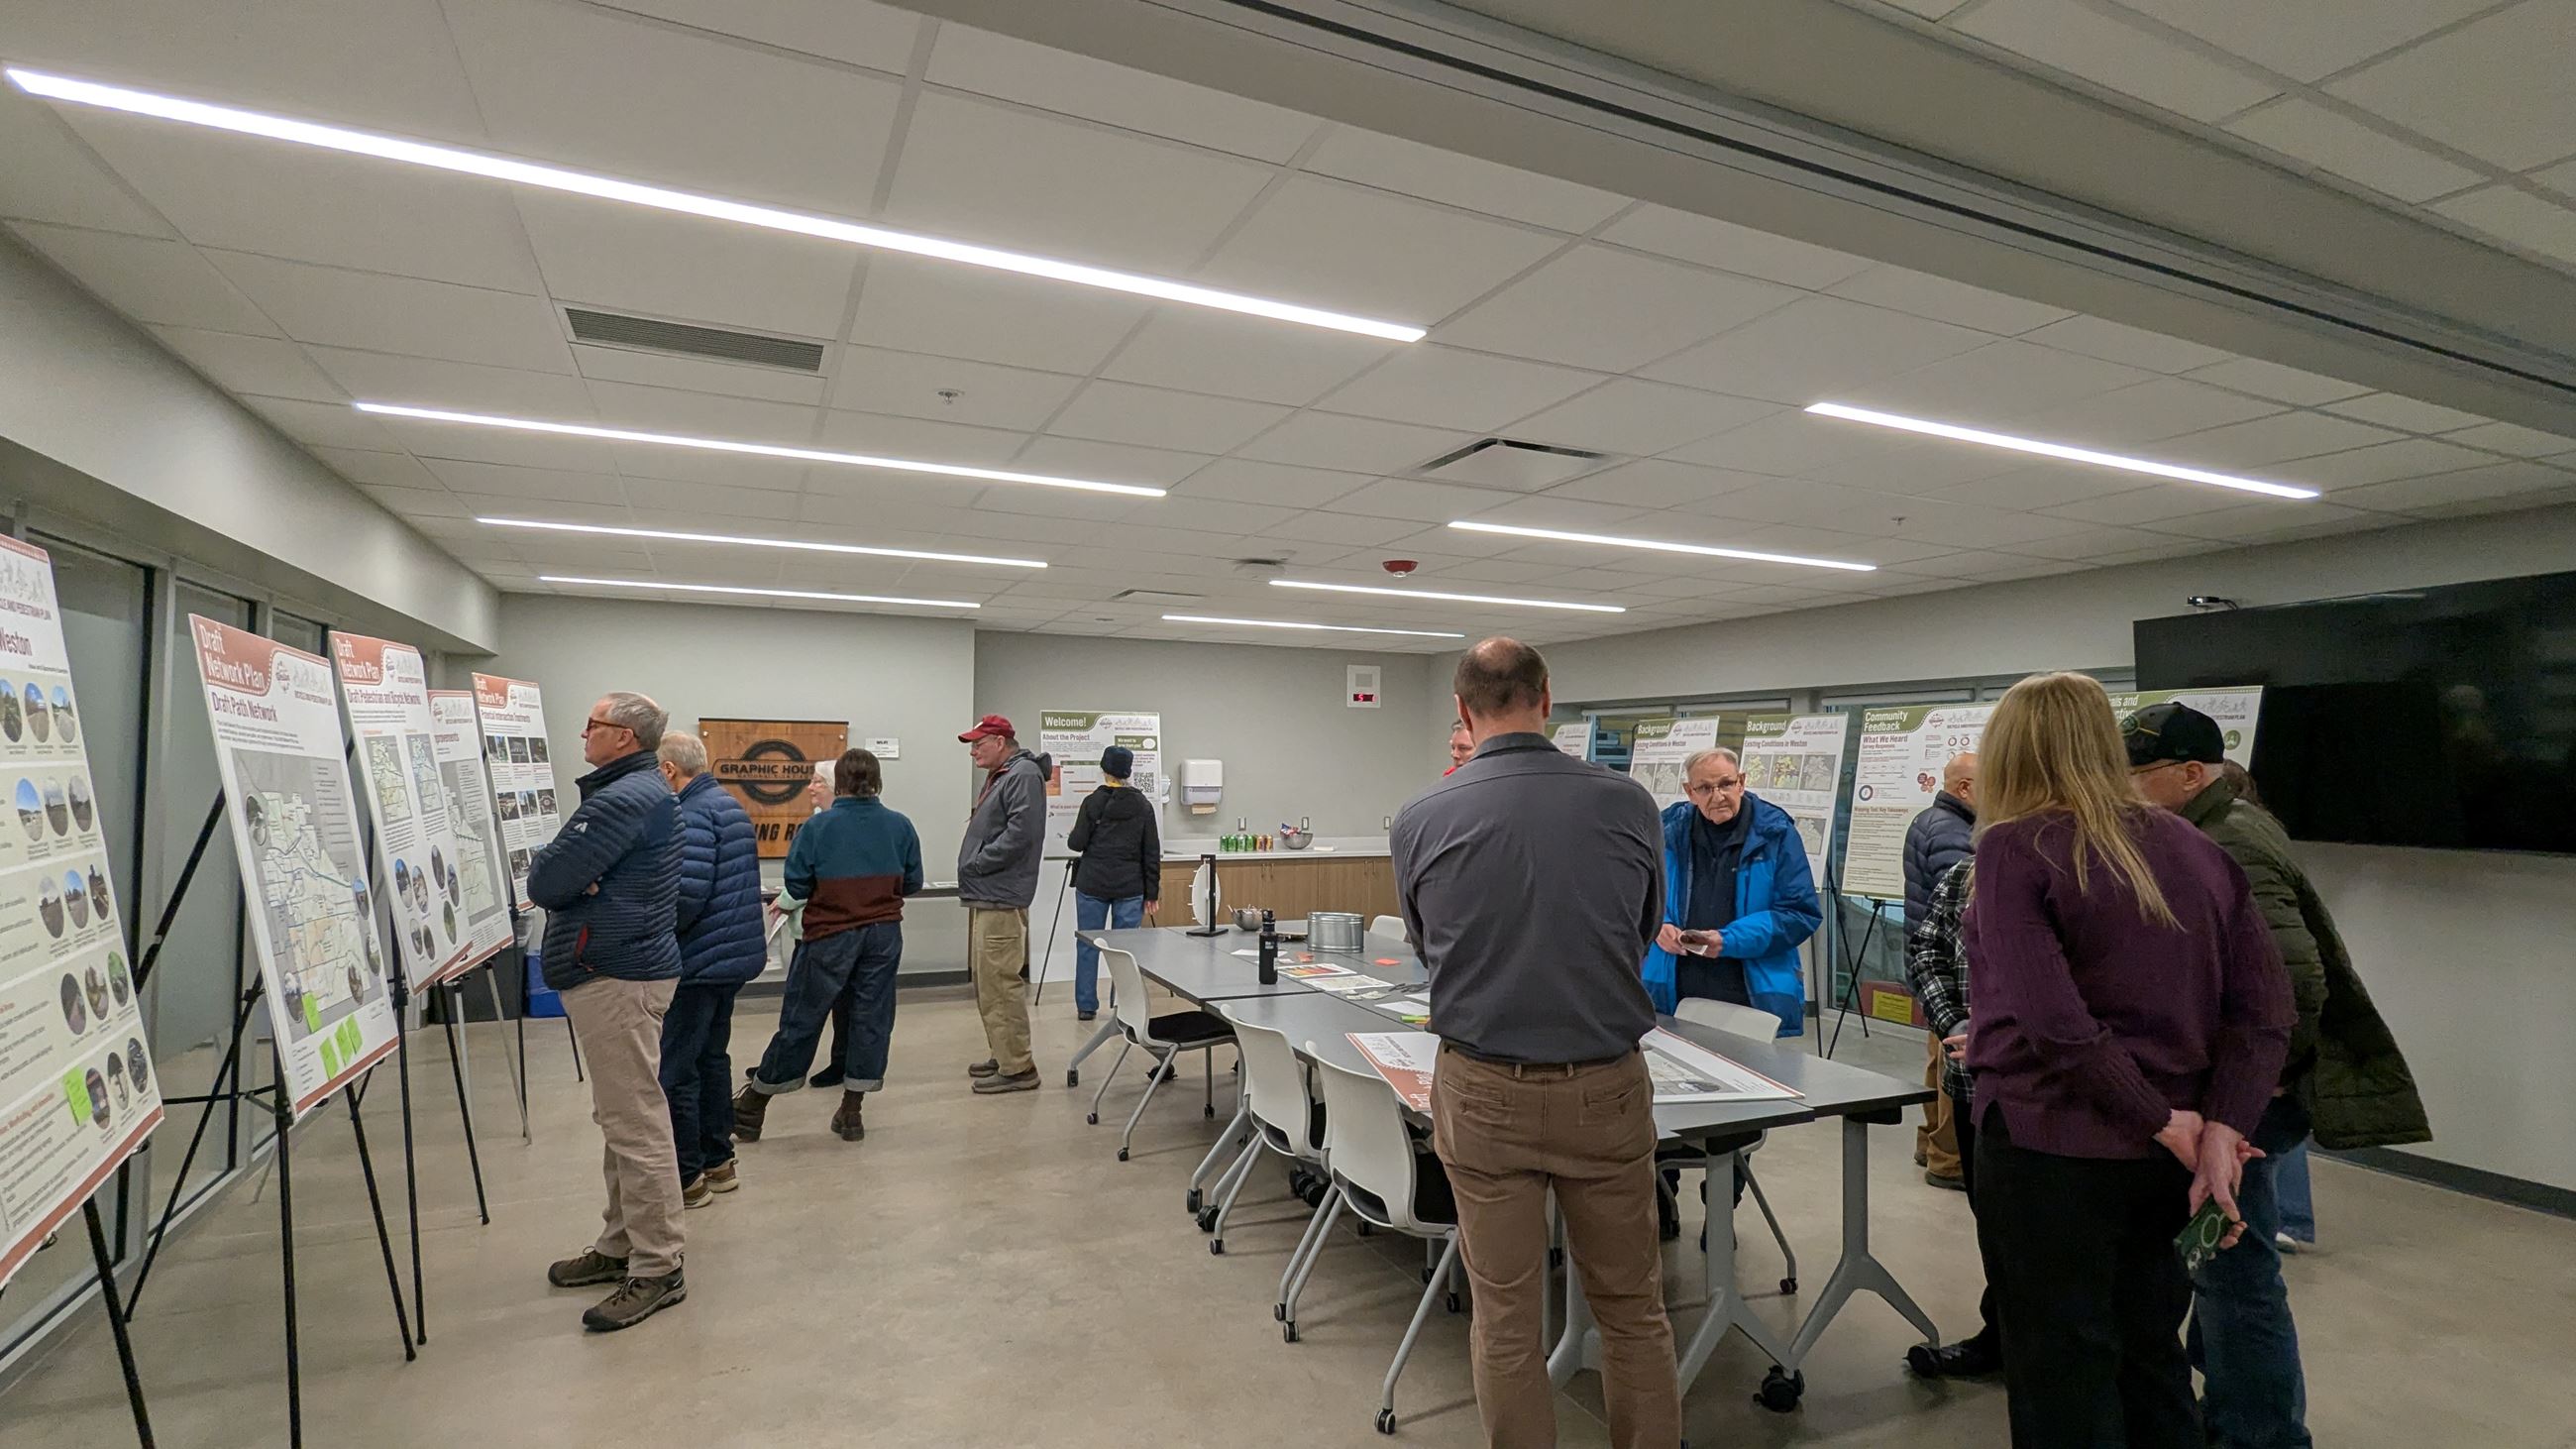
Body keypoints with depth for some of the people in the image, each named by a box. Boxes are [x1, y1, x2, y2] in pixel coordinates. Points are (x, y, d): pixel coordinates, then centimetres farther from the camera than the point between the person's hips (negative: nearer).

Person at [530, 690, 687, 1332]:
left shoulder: (622, 799, -18)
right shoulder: (646, 792, 17)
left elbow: (545, 881, -20)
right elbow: (547, 881, 17)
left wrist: (541, 862, 3)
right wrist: (558, 868, -5)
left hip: (618, 977, -11)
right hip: (623, 967, 11)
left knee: (635, 1123, -5)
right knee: (624, 1117, 18)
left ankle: (657, 1270, 2)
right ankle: (621, 1245, 30)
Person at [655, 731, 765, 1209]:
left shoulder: (692, 815, -17)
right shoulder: (731, 804, 14)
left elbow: (688, 893, -26)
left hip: (700, 959, -10)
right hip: (736, 952, 10)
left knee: (674, 1070, -1)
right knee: (711, 1057, 18)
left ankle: (688, 1177, 6)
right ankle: (718, 1162, 27)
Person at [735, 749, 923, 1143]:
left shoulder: (818, 826, -9)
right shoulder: (900, 826, -2)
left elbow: (796, 886, -6)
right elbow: (912, 882, 3)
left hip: (830, 933, -2)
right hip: (884, 933, 2)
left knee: (800, 1020, 8)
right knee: (872, 1018, 9)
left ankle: (753, 1106, 22)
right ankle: (852, 1110, 15)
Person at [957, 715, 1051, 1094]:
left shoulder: (1023, 775, -13)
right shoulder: (998, 777, 19)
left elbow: (1020, 834, -23)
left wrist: (976, 864, -15)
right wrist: (973, 872, 8)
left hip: (1001, 900, -11)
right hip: (985, 897, 11)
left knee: (1000, 985, -9)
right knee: (987, 983, 16)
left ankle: (1017, 1068, -3)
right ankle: (1003, 1055, 26)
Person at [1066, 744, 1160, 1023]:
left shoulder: (1092, 802, -5)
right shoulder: (1142, 805, 2)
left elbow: (1076, 843, -4)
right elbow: (1152, 852, 2)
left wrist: (1071, 835, 20)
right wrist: (1152, 891, 7)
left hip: (1092, 884, -1)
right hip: (1130, 887, 1)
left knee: (1087, 944, 9)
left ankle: (1086, 1006, 15)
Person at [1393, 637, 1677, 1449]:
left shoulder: (1422, 820, -8)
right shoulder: (1628, 804, -6)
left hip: (1485, 1095, -1)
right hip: (1606, 1090, 1)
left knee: (1507, 1324, 13)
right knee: (1633, 1313, 19)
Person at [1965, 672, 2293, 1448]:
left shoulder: (2013, 847, -14)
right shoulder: (2197, 848, 6)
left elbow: (2054, 1022, -23)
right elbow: (2265, 1007, 1)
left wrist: (2168, 1122, -12)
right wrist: (2221, 1131, -6)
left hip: (2051, 1147, -6)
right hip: (2159, 1155, 7)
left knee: (2063, 1382, 8)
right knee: (2150, 1359, 23)